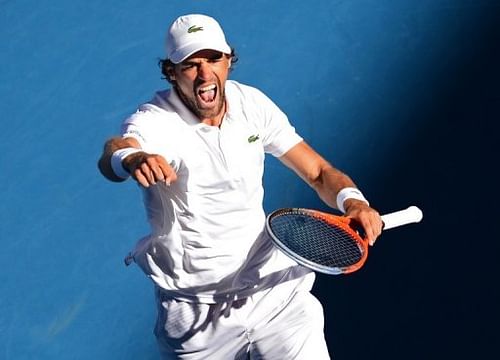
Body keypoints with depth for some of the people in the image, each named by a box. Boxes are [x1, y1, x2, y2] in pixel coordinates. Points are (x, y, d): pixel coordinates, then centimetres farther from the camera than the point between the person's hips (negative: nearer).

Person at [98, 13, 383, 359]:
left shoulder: (252, 104, -3)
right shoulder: (154, 121, -16)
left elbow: (318, 172, 2)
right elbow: (112, 154, -39)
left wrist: (352, 199, -19)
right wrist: (130, 158, -63)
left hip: (275, 288, 3)